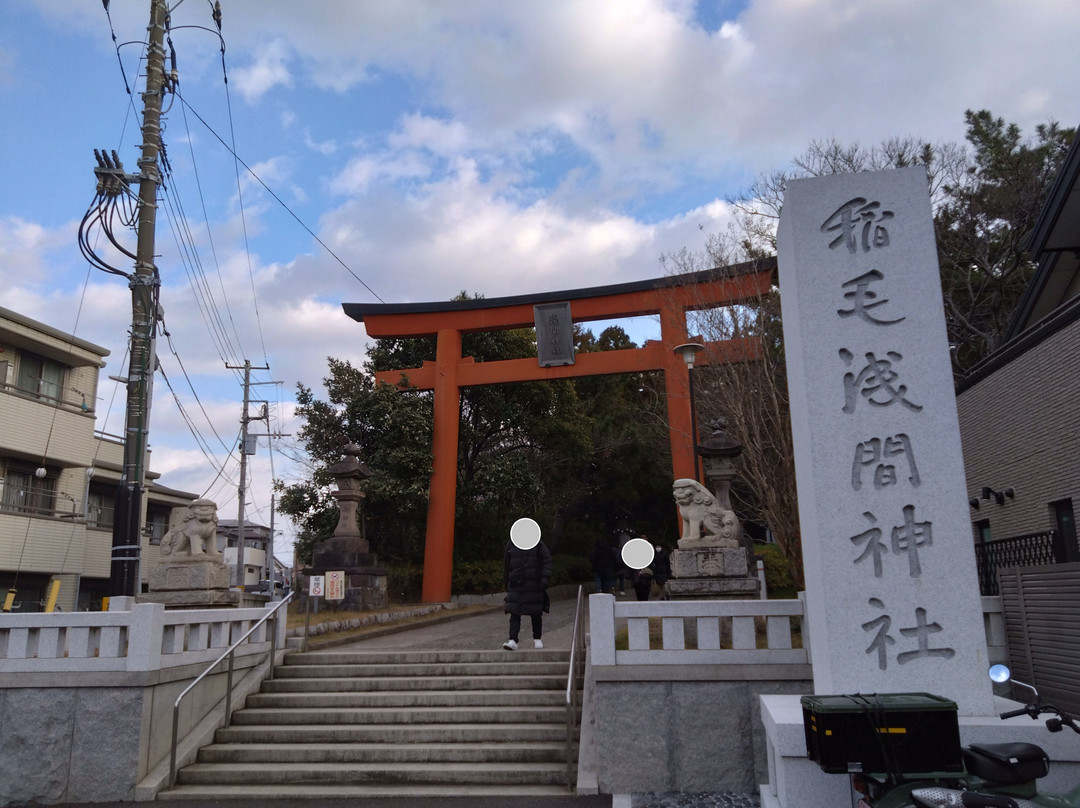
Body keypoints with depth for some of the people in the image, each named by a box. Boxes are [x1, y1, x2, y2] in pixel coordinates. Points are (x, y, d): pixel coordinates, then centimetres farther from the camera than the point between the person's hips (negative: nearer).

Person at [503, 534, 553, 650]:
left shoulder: (538, 545, 0)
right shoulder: (511, 545, 6)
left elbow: (547, 561, -1)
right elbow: (506, 565, 16)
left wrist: (545, 578, -13)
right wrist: (507, 583, 18)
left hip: (534, 585, -1)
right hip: (516, 586, 1)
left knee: (536, 614, 8)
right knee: (514, 614, -8)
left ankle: (537, 638, 25)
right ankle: (513, 640, -10)